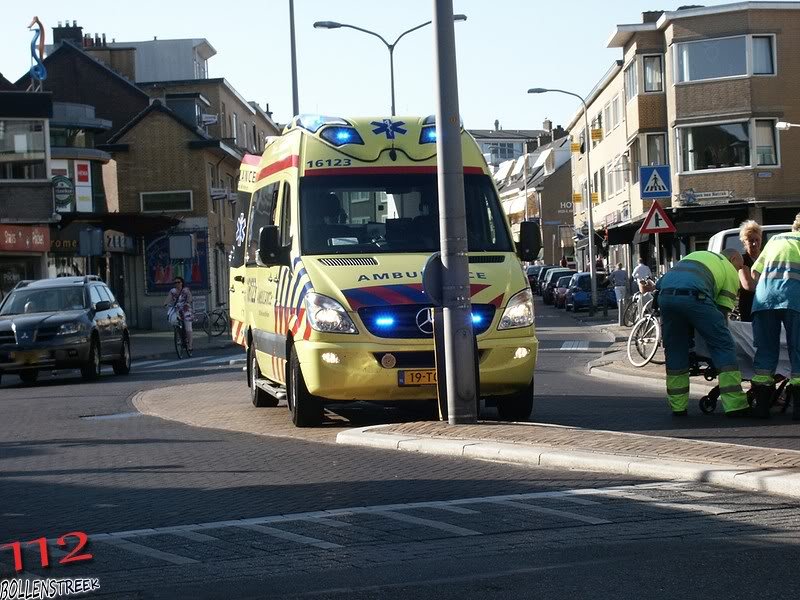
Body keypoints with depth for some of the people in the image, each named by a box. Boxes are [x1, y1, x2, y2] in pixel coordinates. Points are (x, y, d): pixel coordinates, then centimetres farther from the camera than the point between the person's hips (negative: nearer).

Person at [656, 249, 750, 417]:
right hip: (692, 296, -6)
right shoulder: (731, 272, 22)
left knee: (675, 350, 17)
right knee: (724, 346, 4)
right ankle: (734, 405, 1)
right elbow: (723, 311, 16)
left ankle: (678, 407, 20)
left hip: (665, 294, 6)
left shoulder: (698, 254, 40)